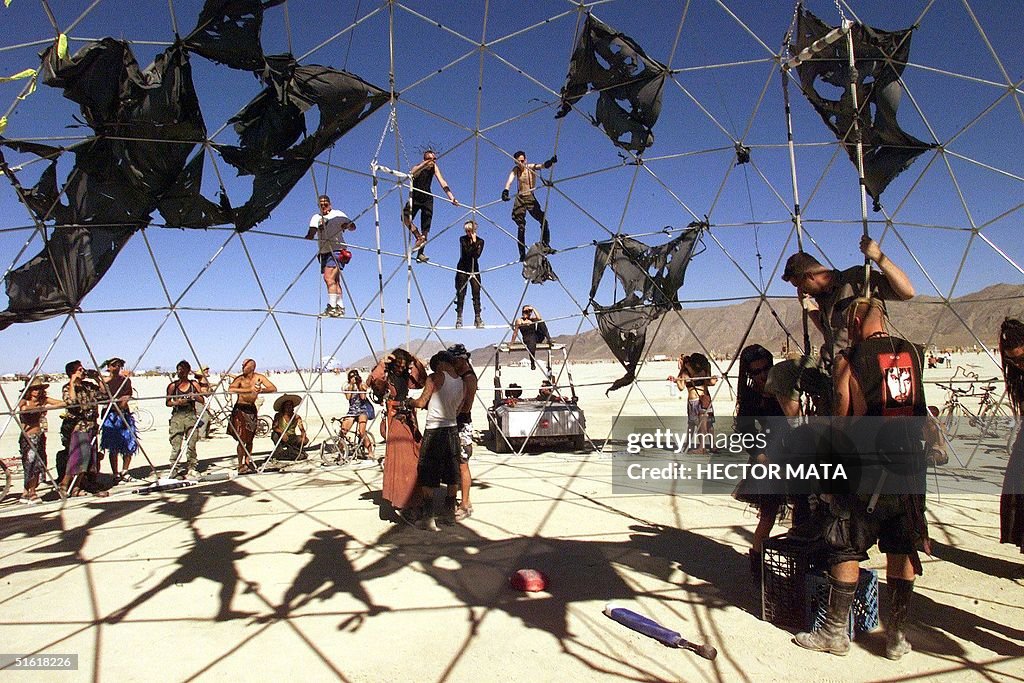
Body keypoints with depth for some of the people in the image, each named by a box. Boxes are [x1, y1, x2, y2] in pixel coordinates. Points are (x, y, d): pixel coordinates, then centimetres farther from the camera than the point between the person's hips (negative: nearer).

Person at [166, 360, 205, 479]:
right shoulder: (172, 386, 5)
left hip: (191, 416, 1)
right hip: (177, 416, -1)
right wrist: (177, 402, -12)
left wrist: (195, 396, -12)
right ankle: (175, 471, -1)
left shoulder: (194, 384, 8)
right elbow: (167, 402, 7)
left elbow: (203, 400, 7)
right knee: (176, 446, -5)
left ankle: (191, 469, 12)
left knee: (191, 445, 3)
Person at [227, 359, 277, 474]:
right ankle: (240, 466, 1)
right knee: (242, 439, -7)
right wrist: (249, 389, -39)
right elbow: (230, 389, -31)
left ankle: (247, 463, 27)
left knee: (250, 439, 13)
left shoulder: (259, 378, -2)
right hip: (240, 409, -4)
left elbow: (273, 388, -7)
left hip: (252, 409, 4)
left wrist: (261, 390, -26)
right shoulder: (240, 379, -12)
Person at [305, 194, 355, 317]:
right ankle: (340, 307, 10)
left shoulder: (337, 214, 6)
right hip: (324, 253, 5)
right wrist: (309, 236, -23)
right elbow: (312, 233, 1)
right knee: (335, 281, 6)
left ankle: (332, 306, -20)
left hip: (336, 250, -5)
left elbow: (352, 226, -1)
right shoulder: (316, 217, 16)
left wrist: (348, 225, -25)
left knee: (329, 278, -18)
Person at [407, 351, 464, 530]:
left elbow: (421, 403, -11)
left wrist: (409, 401, 9)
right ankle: (450, 511, 26)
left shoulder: (435, 378, -11)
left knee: (428, 476, 1)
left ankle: (428, 517, 1)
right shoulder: (462, 384, 6)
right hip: (452, 429, 6)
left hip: (433, 431, -6)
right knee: (452, 474, 15)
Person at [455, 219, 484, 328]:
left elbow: (477, 254, -13)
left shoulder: (480, 241, 3)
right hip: (462, 269, -2)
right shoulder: (463, 239, -2)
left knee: (476, 294, -4)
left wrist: (474, 242, -16)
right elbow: (467, 253, -16)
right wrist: (473, 243, -15)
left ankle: (478, 318, -2)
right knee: (461, 294, -4)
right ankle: (459, 319, -3)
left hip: (474, 270, 2)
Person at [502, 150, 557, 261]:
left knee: (543, 221, -13)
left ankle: (546, 245, 0)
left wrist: (550, 162, -50)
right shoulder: (515, 170, -3)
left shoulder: (531, 167, -7)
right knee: (521, 227, 0)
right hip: (519, 199, 1)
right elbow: (510, 180, -20)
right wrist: (505, 191, -41)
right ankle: (522, 254, 3)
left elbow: (543, 166, -27)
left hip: (531, 198, -1)